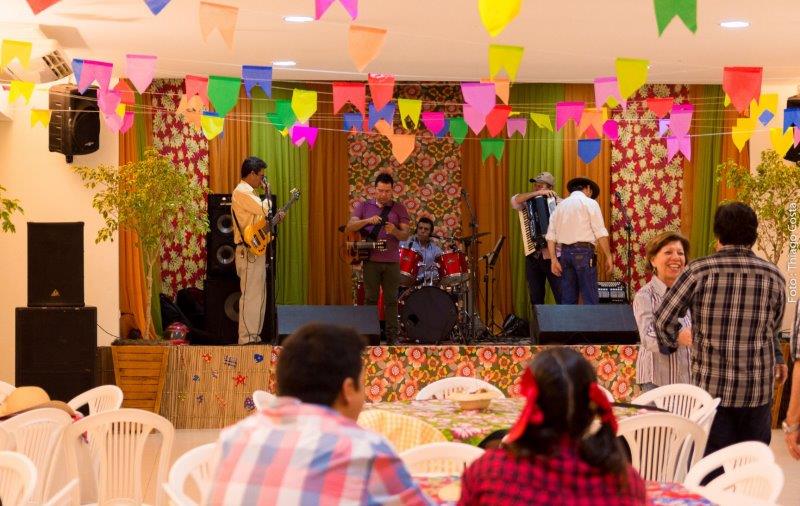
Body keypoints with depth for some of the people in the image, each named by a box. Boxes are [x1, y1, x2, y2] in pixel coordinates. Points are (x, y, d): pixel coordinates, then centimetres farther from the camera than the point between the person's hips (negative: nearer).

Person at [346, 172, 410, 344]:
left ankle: (392, 336, 4)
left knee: (391, 299, 1)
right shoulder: (364, 206, 7)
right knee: (370, 298, 1)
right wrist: (367, 220, -20)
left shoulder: (399, 208, 8)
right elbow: (349, 227, -4)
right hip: (371, 260, 0)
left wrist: (394, 231, -21)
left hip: (392, 261, 0)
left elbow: (405, 235, 1)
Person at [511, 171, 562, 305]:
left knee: (561, 298, -6)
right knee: (536, 299, 9)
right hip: (533, 258, 4)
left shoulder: (559, 203, 0)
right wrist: (537, 193, -13)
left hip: (553, 257, -4)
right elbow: (515, 201, -8)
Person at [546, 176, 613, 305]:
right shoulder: (590, 203, 2)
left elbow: (550, 235, 8)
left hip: (565, 252, 5)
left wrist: (554, 260, 6)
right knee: (590, 299, -5)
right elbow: (601, 233, -6)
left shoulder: (560, 205, 17)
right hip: (584, 252, -5)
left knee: (568, 299, 7)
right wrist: (608, 256, -3)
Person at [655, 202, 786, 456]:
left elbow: (663, 319, -7)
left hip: (711, 386, -1)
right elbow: (774, 328, 11)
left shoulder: (699, 271, -7)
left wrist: (672, 344, 13)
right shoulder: (774, 276, 0)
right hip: (758, 391, 1)